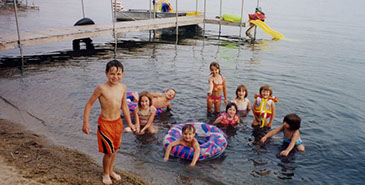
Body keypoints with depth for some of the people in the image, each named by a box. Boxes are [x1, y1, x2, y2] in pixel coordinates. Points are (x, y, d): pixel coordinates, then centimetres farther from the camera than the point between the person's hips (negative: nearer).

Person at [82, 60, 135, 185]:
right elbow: (89, 104, -10)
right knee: (109, 151, 1)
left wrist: (129, 123, 16)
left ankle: (110, 171, 41)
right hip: (105, 123, -5)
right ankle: (105, 174, 28)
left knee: (115, 149, 18)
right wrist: (86, 123, -11)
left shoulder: (123, 88, -2)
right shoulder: (102, 88, -18)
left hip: (118, 122, 5)